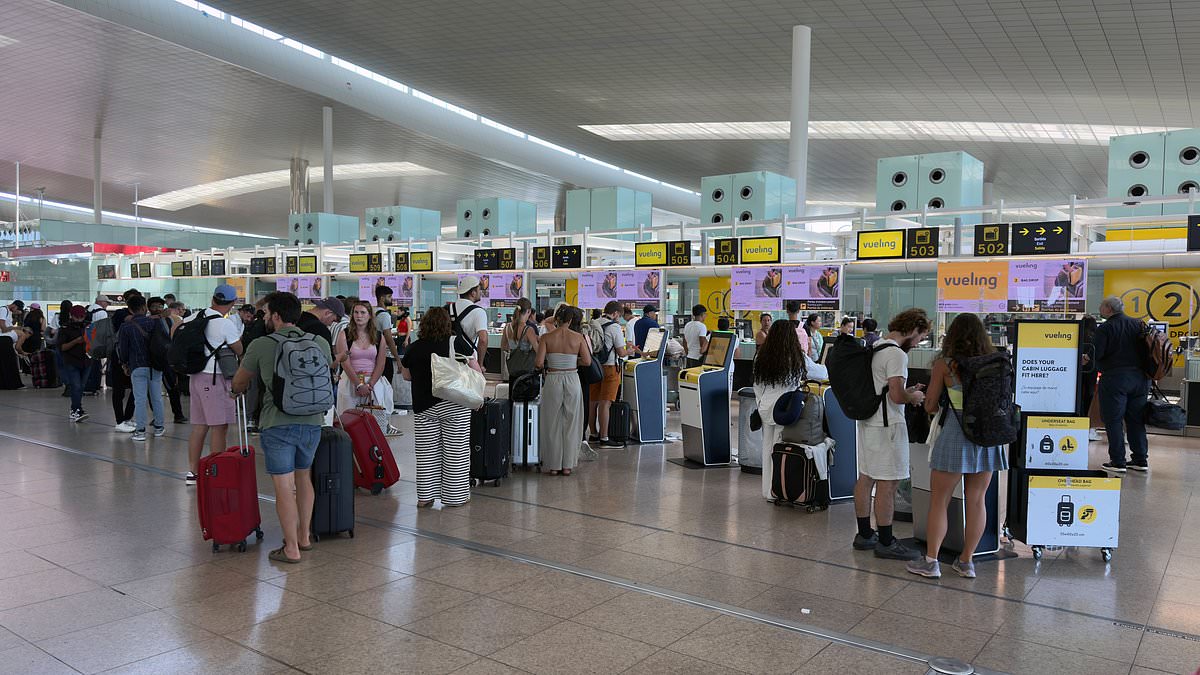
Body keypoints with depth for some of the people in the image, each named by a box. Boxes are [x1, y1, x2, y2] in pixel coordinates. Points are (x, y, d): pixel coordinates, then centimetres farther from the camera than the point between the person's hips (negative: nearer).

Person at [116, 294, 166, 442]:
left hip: (137, 367, -2)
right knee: (157, 397, 10)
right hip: (155, 366, 2)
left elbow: (122, 348, 1)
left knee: (140, 399, 0)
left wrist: (124, 363, 17)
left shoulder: (125, 327, -4)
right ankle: (159, 427, 19)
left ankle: (140, 430, 0)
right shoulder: (155, 322, -2)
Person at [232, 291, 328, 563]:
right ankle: (304, 536, 30)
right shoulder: (321, 343, 3)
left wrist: (236, 392, 33)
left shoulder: (260, 346, -5)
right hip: (312, 422, 4)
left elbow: (239, 383, 10)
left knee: (284, 487, 2)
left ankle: (291, 549, 7)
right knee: (303, 478, 21)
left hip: (277, 425, -4)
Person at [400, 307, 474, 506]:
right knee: (456, 452, 5)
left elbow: (406, 375, 14)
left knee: (427, 452, 10)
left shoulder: (413, 348, 0)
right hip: (454, 405, -3)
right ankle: (455, 495, 10)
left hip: (423, 406, 3)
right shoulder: (456, 344, -7)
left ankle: (425, 496, 13)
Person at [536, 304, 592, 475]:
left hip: (553, 380, 0)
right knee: (571, 424, 11)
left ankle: (553, 465, 14)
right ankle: (567, 465, 15)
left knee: (552, 424, 10)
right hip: (572, 380, 1)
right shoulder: (578, 337, -4)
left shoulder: (546, 337, -5)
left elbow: (539, 363, -11)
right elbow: (587, 361, -6)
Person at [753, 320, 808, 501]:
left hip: (765, 409, 4)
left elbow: (757, 386, 8)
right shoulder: (796, 358, -10)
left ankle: (767, 491, 22)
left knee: (767, 449, 13)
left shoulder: (761, 357, 1)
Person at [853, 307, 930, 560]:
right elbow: (897, 396, -23)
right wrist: (914, 397, -3)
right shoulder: (896, 354, -17)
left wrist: (908, 390, 16)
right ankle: (885, 543, 4)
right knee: (887, 484, -3)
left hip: (867, 422, 10)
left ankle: (865, 535, 25)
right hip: (887, 425, -10)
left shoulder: (874, 348, 13)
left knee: (865, 478, 14)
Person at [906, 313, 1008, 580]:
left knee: (939, 500, 6)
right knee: (976, 500, 12)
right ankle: (966, 561, 20)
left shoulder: (945, 364, -4)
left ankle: (930, 561, 9)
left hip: (956, 432, -4)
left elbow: (929, 406, 0)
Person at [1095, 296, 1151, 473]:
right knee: (1136, 420, 13)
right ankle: (1140, 460, 17)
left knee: (1113, 420, 0)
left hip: (1115, 378, -6)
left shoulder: (1105, 328, -9)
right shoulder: (1138, 324, 8)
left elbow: (1095, 355, -14)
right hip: (1140, 377, 6)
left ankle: (1117, 462, 0)